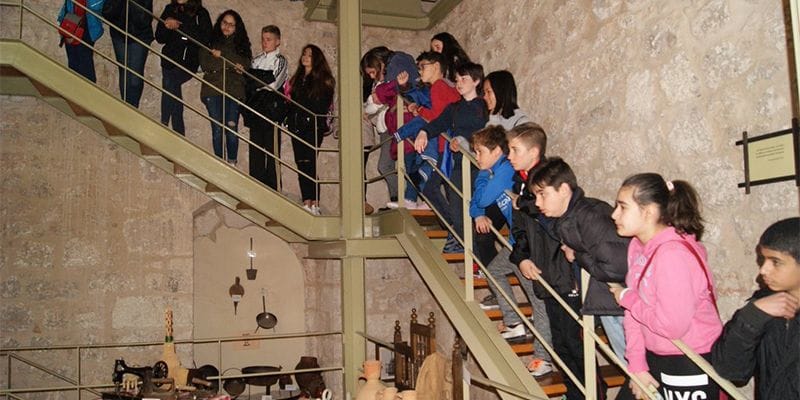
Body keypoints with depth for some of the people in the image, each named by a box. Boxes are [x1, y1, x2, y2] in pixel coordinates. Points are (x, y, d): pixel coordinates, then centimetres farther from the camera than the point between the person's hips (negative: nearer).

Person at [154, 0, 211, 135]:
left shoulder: (201, 14, 0)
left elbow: (205, 40, -13)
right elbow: (160, 38, 8)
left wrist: (180, 26, -19)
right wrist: (166, 26, -13)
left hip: (188, 62, -3)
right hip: (170, 59, 4)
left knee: (170, 84, -24)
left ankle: (164, 126, -15)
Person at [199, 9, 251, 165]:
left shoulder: (241, 44, 16)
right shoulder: (210, 42, 13)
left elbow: (245, 64, 0)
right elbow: (205, 64, -1)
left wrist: (222, 55, -9)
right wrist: (230, 64, -9)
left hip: (234, 91, 0)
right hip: (213, 90, 0)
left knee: (232, 128, -9)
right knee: (217, 129, -6)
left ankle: (232, 162, 0)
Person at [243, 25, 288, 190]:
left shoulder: (280, 61, 2)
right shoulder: (256, 60, 20)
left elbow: (273, 84, -9)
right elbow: (249, 83, 19)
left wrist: (253, 80, -2)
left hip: (272, 108, -6)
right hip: (255, 108, 6)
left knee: (272, 148, -6)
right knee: (255, 147, 5)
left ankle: (272, 187, -5)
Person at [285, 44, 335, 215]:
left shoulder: (323, 80, 2)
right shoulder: (297, 79, 21)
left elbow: (322, 106, -6)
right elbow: (290, 102, 19)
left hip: (313, 128, -6)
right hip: (297, 127, 6)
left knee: (308, 163, -13)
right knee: (301, 165, 2)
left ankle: (314, 204, -11)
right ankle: (307, 203, 3)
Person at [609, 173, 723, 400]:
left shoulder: (673, 253, -22)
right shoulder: (637, 245, 2)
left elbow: (672, 325, -26)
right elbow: (633, 311, 3)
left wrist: (627, 298, -13)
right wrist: (637, 365, 0)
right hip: (655, 360, 7)